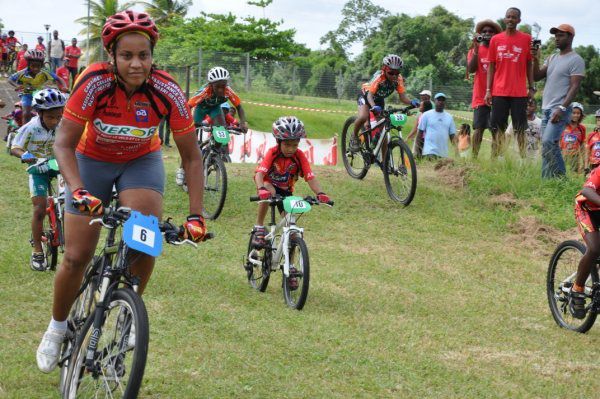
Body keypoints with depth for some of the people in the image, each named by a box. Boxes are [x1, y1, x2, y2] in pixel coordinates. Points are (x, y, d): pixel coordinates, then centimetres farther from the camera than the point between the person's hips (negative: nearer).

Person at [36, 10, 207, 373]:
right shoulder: (94, 83, -30)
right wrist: (78, 191, -43)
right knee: (77, 257, -2)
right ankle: (57, 327, 25)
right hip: (92, 161, 0)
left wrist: (196, 215, -26)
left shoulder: (167, 92, -27)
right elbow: (64, 143, -27)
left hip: (142, 162, 0)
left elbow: (191, 156, -19)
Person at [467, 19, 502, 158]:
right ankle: (474, 158, -1)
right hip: (480, 97, 0)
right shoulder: (475, 50, 7)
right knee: (479, 129, -3)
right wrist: (476, 48, -13)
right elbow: (471, 69, -7)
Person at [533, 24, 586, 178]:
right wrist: (536, 60, -3)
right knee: (548, 145, 7)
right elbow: (537, 77, 14)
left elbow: (574, 87, -13)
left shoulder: (576, 60, -6)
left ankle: (560, 177, -16)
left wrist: (562, 108, -23)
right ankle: (546, 180, 8)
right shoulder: (552, 58, 18)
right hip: (546, 108, 8)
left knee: (548, 142, -20)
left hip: (560, 109, -8)